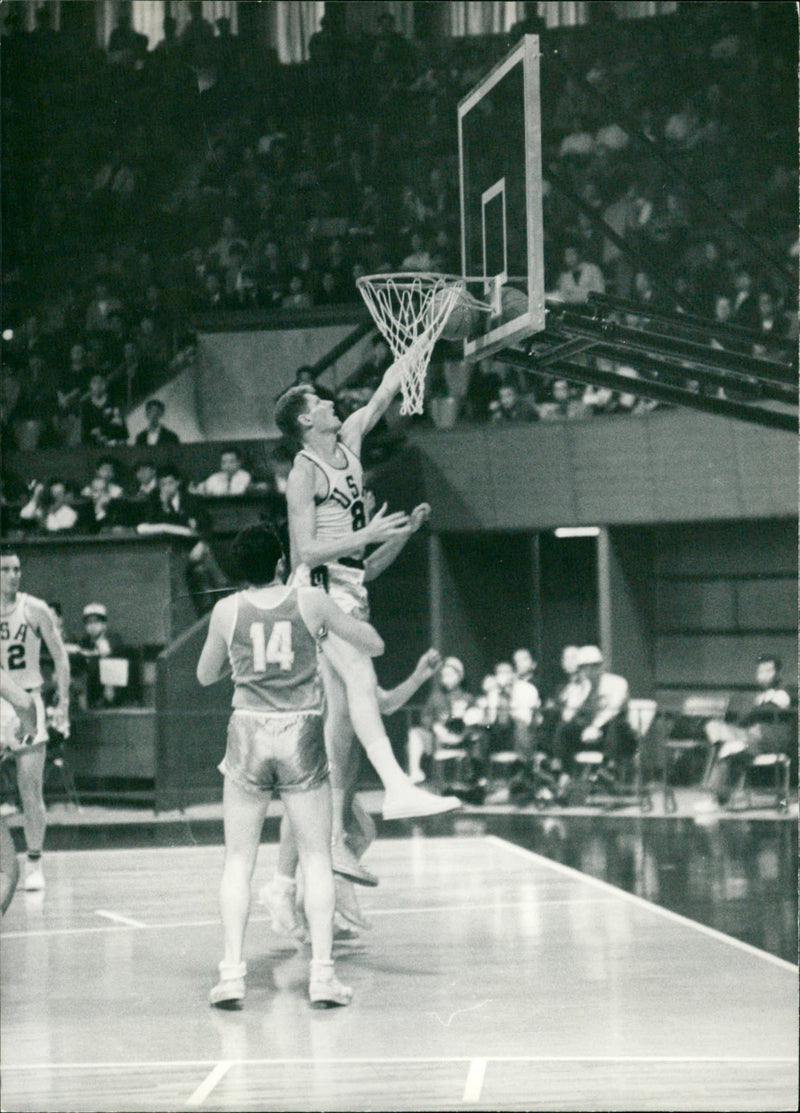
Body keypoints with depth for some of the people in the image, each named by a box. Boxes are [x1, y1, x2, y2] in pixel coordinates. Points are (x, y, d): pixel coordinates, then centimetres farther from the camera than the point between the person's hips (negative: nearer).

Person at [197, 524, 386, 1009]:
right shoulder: (311, 600, -3)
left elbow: (206, 675, 15)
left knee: (239, 859, 8)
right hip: (303, 733, 0)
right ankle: (322, 972, 1)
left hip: (249, 732, 0)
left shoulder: (227, 611, -1)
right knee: (317, 856, 7)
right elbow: (374, 645, 8)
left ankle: (233, 971, 0)